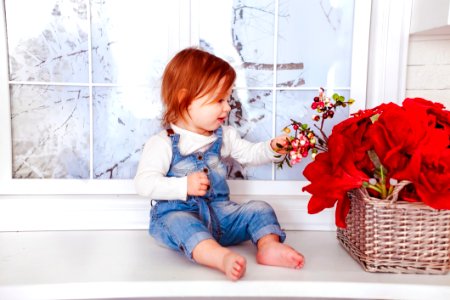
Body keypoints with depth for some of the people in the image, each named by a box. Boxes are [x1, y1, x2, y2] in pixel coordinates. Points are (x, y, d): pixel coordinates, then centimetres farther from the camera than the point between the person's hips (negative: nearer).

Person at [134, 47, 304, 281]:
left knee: (259, 209, -6)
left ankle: (269, 246, -26)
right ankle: (222, 257, -56)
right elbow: (144, 183, -16)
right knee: (181, 223, -38)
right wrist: (184, 186, -27)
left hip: (220, 211, 6)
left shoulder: (225, 135, 8)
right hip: (176, 214, -5)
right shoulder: (162, 143, -11)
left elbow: (249, 154, 14)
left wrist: (271, 148, -6)